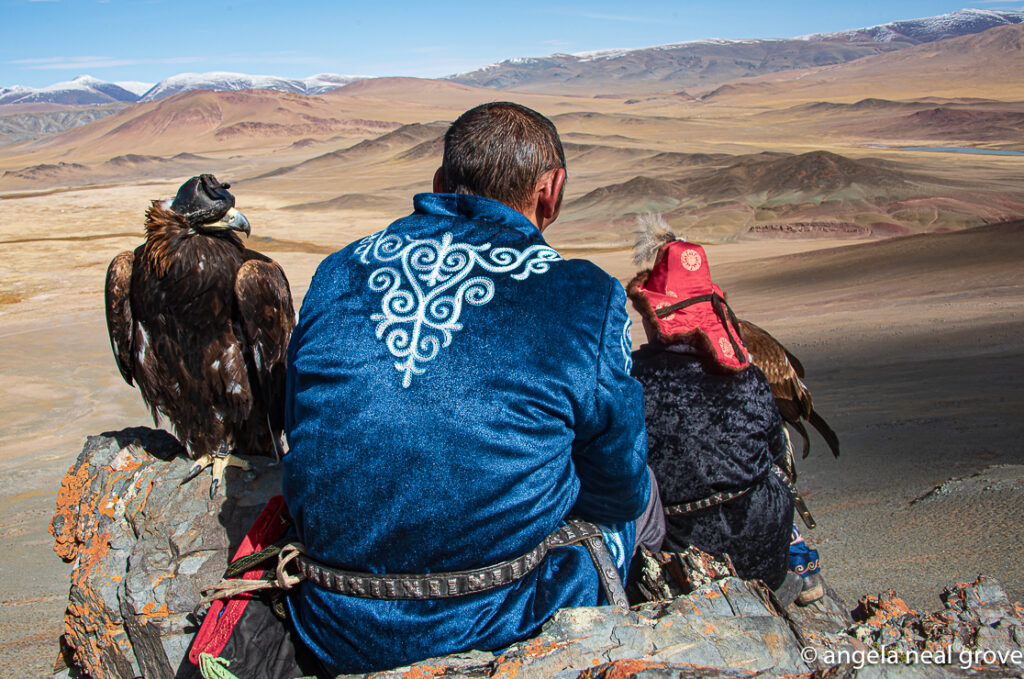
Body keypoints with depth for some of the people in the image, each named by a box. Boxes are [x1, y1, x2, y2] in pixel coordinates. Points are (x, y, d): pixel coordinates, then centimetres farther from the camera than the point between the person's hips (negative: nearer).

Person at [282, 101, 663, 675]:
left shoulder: (336, 274, 0)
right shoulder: (585, 298, -12)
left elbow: (305, 437, 11)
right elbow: (619, 489, -2)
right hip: (495, 627, -4)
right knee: (642, 492, 24)